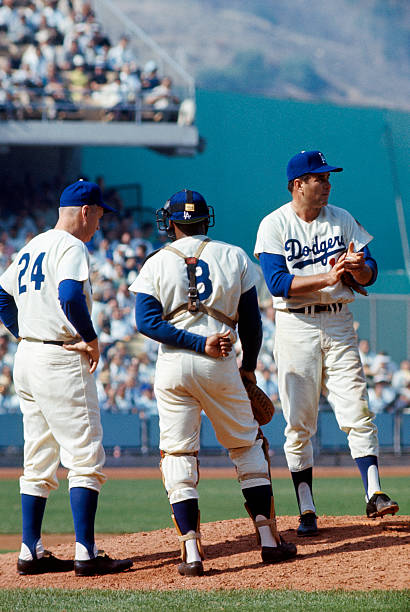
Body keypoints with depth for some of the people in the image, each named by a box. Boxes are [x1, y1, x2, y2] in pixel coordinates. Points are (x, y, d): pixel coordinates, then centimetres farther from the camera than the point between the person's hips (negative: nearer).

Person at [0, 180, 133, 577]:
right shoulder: (71, 247, -11)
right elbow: (70, 296, -26)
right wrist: (91, 339, -15)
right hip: (62, 361, -9)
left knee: (39, 463, 12)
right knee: (86, 458, -7)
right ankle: (86, 555, -12)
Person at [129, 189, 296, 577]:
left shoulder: (157, 263, 4)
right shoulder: (233, 257, 5)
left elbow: (147, 321, -8)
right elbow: (251, 320, 6)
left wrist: (198, 343, -11)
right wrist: (249, 366, 18)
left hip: (172, 366, 0)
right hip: (221, 368, 1)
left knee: (178, 455, 3)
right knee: (247, 448, 14)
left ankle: (192, 552, -7)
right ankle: (268, 539, 11)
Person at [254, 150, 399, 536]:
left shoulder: (341, 219, 9)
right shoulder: (274, 226, -3)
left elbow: (370, 273, 6)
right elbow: (277, 283, -15)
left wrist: (357, 267, -18)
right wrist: (328, 278, -25)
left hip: (337, 323, 3)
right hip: (295, 327, -3)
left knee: (357, 412, -9)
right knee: (298, 424, 0)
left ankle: (374, 494, -14)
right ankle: (306, 511, 5)